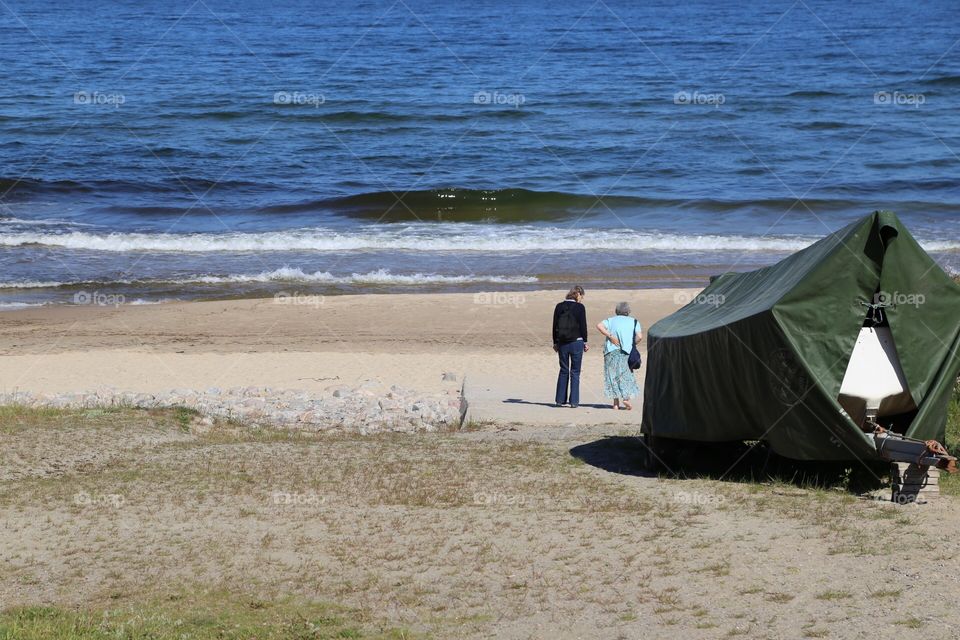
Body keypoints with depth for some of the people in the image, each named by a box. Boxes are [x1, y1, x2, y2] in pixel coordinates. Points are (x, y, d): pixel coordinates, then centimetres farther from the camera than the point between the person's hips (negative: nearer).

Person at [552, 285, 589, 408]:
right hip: (576, 342, -4)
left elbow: (555, 326, 7)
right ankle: (574, 401, 0)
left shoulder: (559, 307, 3)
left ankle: (560, 399, 15)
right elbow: (583, 326, -7)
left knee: (563, 371, 15)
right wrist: (585, 342, 3)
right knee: (575, 372, 3)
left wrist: (555, 342, 15)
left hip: (562, 343, 4)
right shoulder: (579, 307, -9)